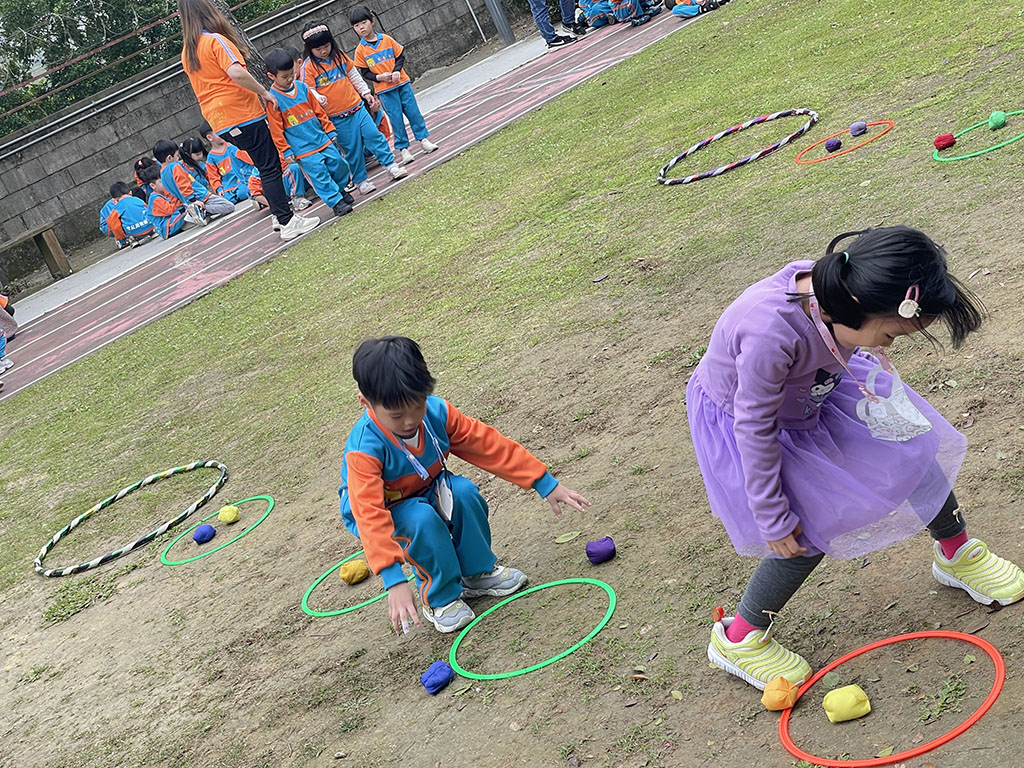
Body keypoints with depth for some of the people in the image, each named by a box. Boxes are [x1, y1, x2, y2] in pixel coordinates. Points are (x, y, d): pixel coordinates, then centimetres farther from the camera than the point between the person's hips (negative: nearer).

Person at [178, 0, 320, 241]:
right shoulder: (216, 40, -12)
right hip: (242, 115, -8)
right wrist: (264, 92, -15)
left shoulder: (187, 52, 13)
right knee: (270, 167, -3)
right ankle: (287, 222, -4)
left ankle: (279, 214, 21)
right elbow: (236, 73, -26)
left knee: (266, 165, 19)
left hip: (219, 122, 8)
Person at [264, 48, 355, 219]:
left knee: (340, 165, 7)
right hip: (303, 150, -5)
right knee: (320, 174, -8)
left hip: (323, 140, 5)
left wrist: (330, 131, 14)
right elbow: (276, 129, -8)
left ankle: (340, 190, 32)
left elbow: (319, 111, 13)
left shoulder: (302, 87, 5)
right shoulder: (273, 99, -11)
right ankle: (335, 201, 6)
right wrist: (286, 151, -7)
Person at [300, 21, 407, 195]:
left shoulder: (339, 55, 5)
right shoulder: (309, 66, -9)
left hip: (357, 107, 4)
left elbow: (354, 76, 16)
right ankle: (361, 180, 14)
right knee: (352, 148, 1)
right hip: (337, 117, -4)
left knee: (373, 134, 0)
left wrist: (366, 93, 15)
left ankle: (390, 165, 10)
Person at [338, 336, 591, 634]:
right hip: (385, 512, -4)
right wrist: (394, 581, -51)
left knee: (464, 492, -25)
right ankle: (439, 598, -11)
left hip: (428, 492, 5)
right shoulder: (364, 449, -35)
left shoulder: (437, 411, -21)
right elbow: (371, 517, -42)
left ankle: (478, 573, -3)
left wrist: (546, 484, -12)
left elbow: (490, 446, -15)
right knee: (422, 520, -34)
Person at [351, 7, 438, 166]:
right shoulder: (360, 50, -3)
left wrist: (397, 70, -12)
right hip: (384, 90, -1)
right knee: (396, 118, 0)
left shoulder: (387, 39, 0)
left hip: (402, 82, 1)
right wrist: (378, 77, -17)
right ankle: (403, 148, 9)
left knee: (413, 111, 5)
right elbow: (365, 72, 0)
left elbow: (400, 56, 5)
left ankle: (423, 139, 19)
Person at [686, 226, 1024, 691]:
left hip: (812, 388, 7)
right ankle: (737, 638, 11)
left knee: (909, 446, 6)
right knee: (810, 534, -9)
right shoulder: (770, 332, -45)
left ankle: (957, 555, 33)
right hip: (739, 415, -7)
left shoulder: (834, 289, -24)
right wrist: (773, 517, -21)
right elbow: (755, 428, -31)